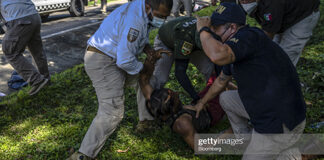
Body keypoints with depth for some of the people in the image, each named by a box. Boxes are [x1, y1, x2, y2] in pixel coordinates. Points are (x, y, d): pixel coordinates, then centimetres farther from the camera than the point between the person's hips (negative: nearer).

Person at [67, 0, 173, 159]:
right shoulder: (134, 19, -29)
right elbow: (125, 61, -27)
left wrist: (146, 46, 2)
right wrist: (141, 68, -8)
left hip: (117, 57, 10)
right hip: (102, 61, -10)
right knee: (112, 111, -15)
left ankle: (146, 121, 36)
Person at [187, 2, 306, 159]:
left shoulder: (250, 36, -23)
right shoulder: (233, 49, 7)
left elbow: (217, 56, -43)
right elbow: (221, 80, 22)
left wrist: (203, 29, -24)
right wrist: (202, 102, 34)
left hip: (281, 124, -9)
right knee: (225, 98, 21)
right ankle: (244, 137, 31)